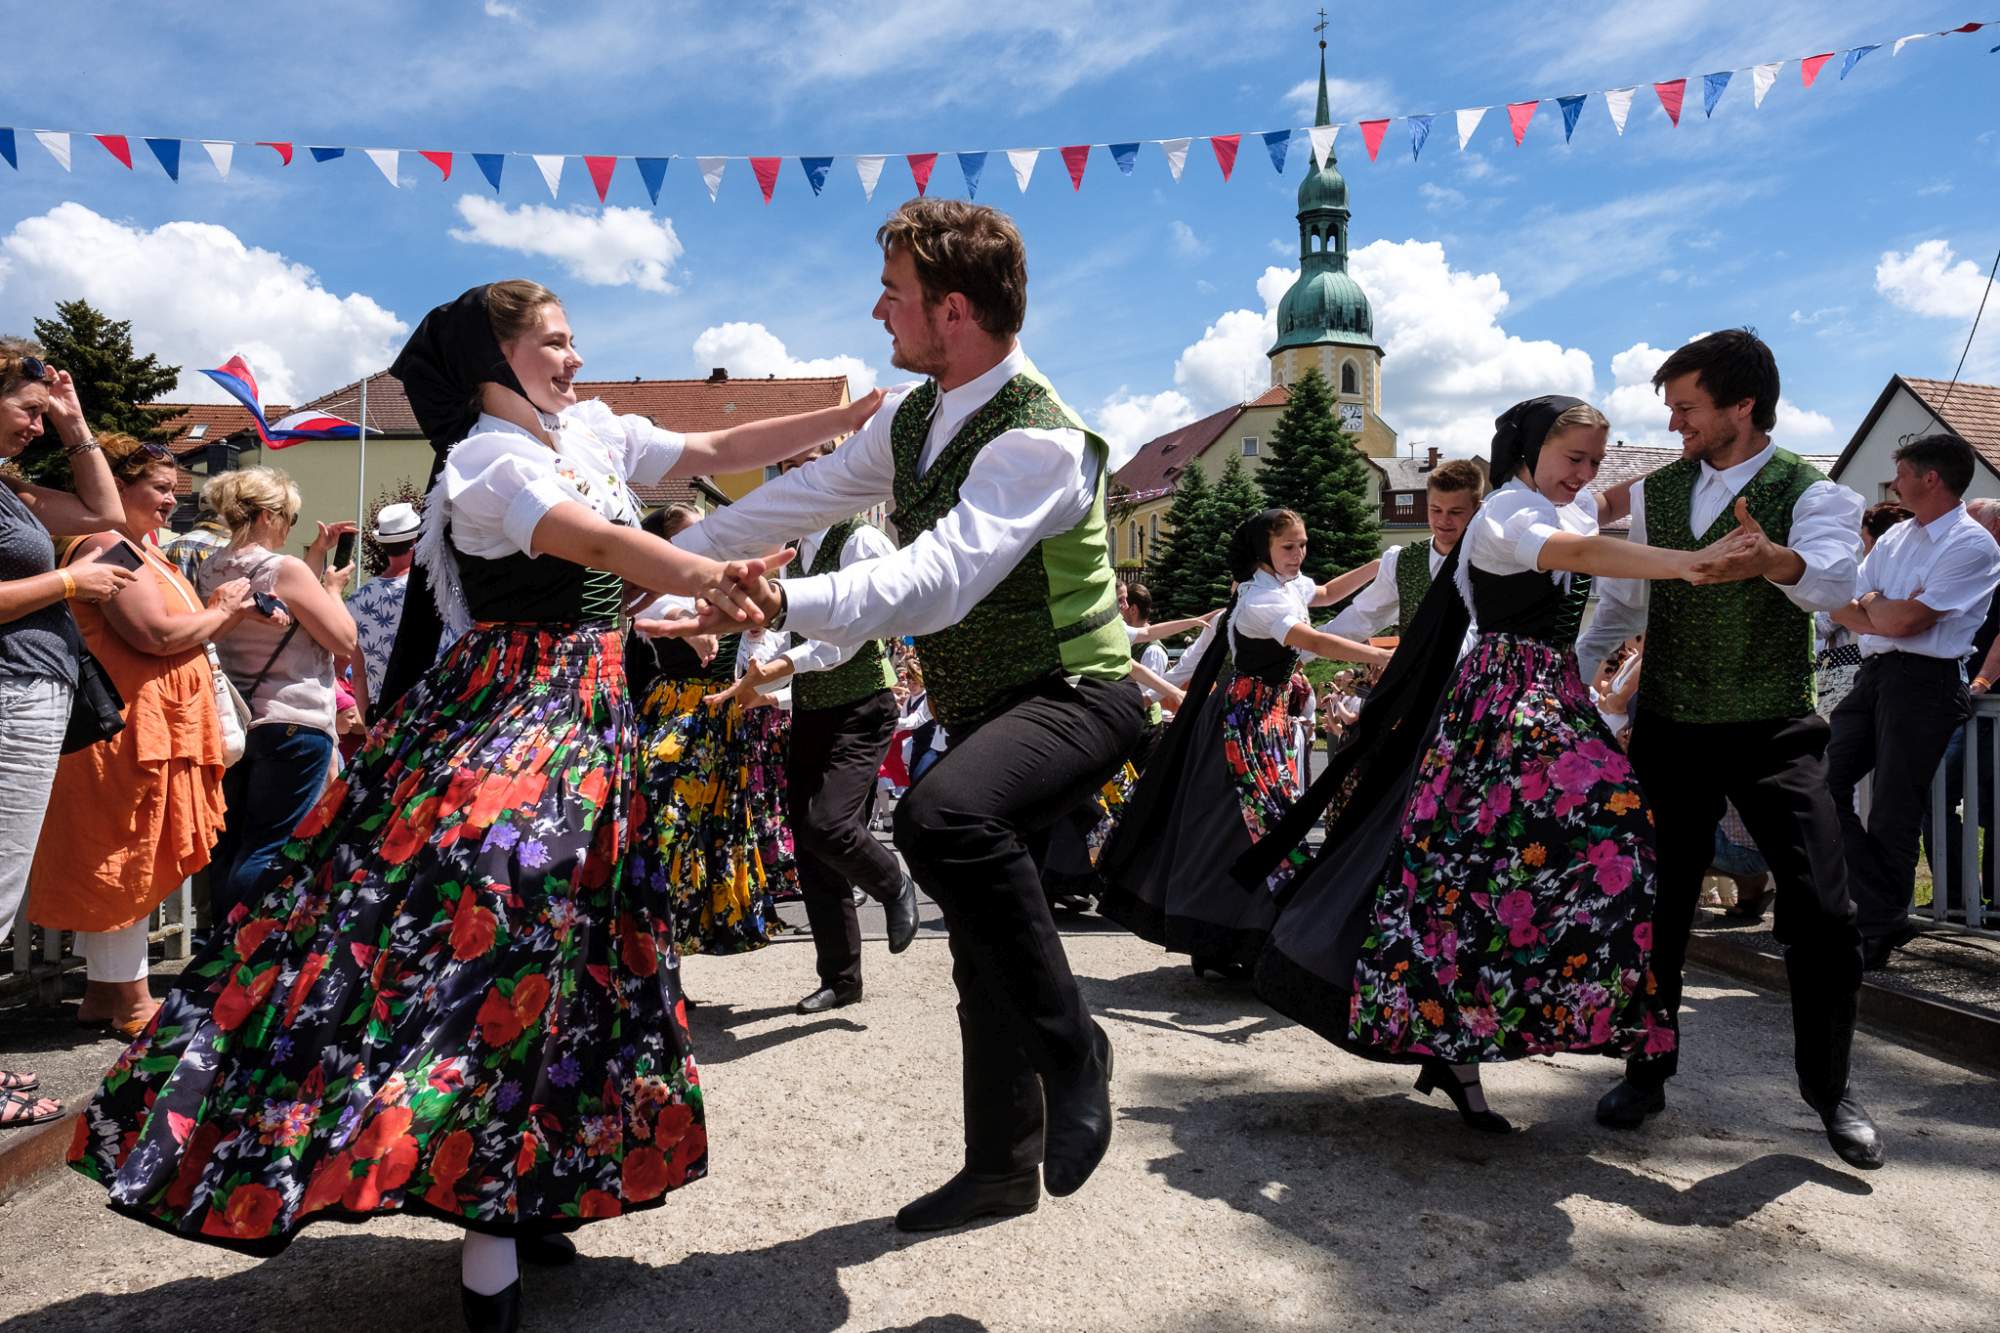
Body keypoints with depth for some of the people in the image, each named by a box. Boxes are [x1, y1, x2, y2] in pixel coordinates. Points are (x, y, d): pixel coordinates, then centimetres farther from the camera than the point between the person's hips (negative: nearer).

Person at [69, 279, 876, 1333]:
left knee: (578, 925, 8)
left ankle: (516, 1182, 21)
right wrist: (710, 581, -49)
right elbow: (596, 543, -31)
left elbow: (721, 451, 13)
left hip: (590, 712, 8)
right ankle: (491, 1221, -5)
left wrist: (857, 413, 8)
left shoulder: (595, 432, 11)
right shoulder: (486, 461, -13)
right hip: (507, 711, -8)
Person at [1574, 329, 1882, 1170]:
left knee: (1821, 912, -6)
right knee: (1656, 905, 8)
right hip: (1667, 729, 4)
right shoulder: (1655, 493, 7)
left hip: (1771, 733, -3)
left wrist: (1772, 558, -51)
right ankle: (1647, 1071, 25)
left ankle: (1829, 1090, 16)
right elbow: (1621, 602, 15)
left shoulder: (1810, 494, -8)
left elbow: (1835, 579, -29)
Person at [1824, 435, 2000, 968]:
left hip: (1924, 683, -8)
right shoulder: (1896, 536, 16)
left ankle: (1880, 932, 12)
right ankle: (1882, 914, 8)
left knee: (1891, 816, -2)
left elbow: (1905, 621, -16)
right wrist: (1884, 618, -8)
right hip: (1873, 674, 8)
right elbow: (1842, 606, 10)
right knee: (1824, 785, 1)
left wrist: (1871, 604, 3)